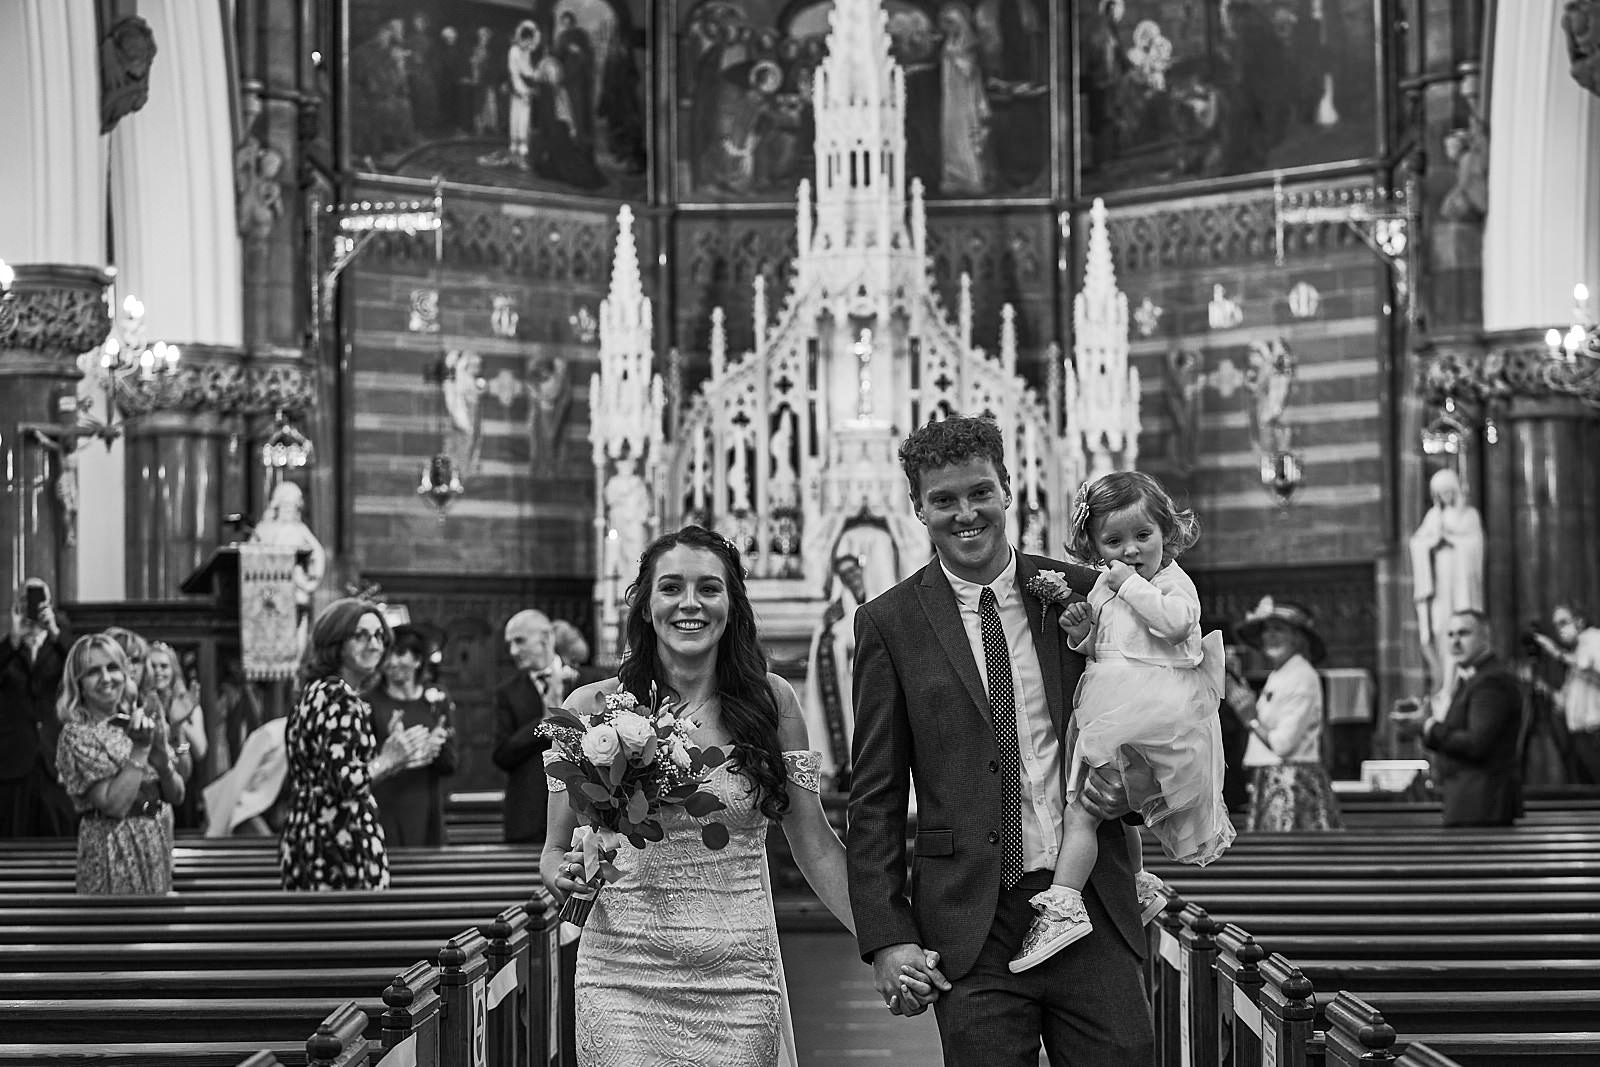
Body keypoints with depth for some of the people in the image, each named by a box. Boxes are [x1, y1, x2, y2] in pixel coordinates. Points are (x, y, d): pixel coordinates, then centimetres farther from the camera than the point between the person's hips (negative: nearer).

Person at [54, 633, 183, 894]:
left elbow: (176, 795, 6)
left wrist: (161, 755, -12)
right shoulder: (76, 735, -12)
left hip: (158, 846, 6)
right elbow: (115, 805, -21)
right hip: (116, 851, -6)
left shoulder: (137, 723, 6)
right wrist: (140, 749, -20)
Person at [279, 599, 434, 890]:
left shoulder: (315, 692, 17)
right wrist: (389, 759, -8)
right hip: (340, 845, -10)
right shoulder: (341, 698, -12)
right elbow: (343, 781, -21)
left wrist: (397, 760, 18)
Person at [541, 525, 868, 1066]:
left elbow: (815, 844, 5)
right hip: (624, 977, 0)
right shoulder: (591, 708, 0)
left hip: (740, 979, 1)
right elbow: (555, 849, 9)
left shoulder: (770, 701, 1)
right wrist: (566, 873, -13)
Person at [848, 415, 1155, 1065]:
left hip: (1094, 912, 2)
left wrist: (1133, 788, -4)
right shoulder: (889, 623, 2)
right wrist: (887, 937, -5)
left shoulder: (1081, 594, 6)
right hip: (973, 930, -1)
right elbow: (875, 798, 2)